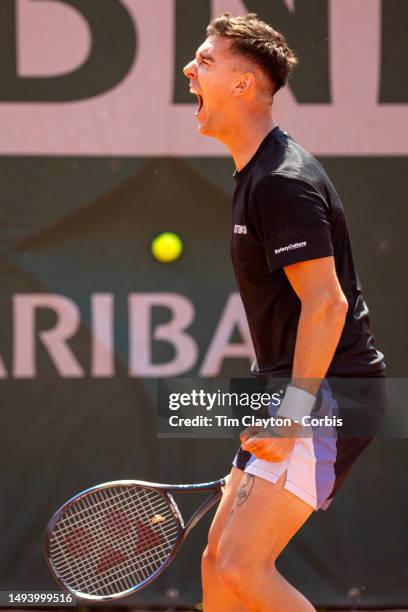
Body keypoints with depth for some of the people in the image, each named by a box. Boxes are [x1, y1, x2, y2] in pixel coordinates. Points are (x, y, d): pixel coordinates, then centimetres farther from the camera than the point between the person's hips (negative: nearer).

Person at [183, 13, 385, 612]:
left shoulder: (283, 182, -16)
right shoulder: (255, 175, 17)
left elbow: (327, 304, -23)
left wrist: (293, 412, -24)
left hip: (329, 395, -10)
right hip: (294, 393, 10)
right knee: (219, 563, 10)